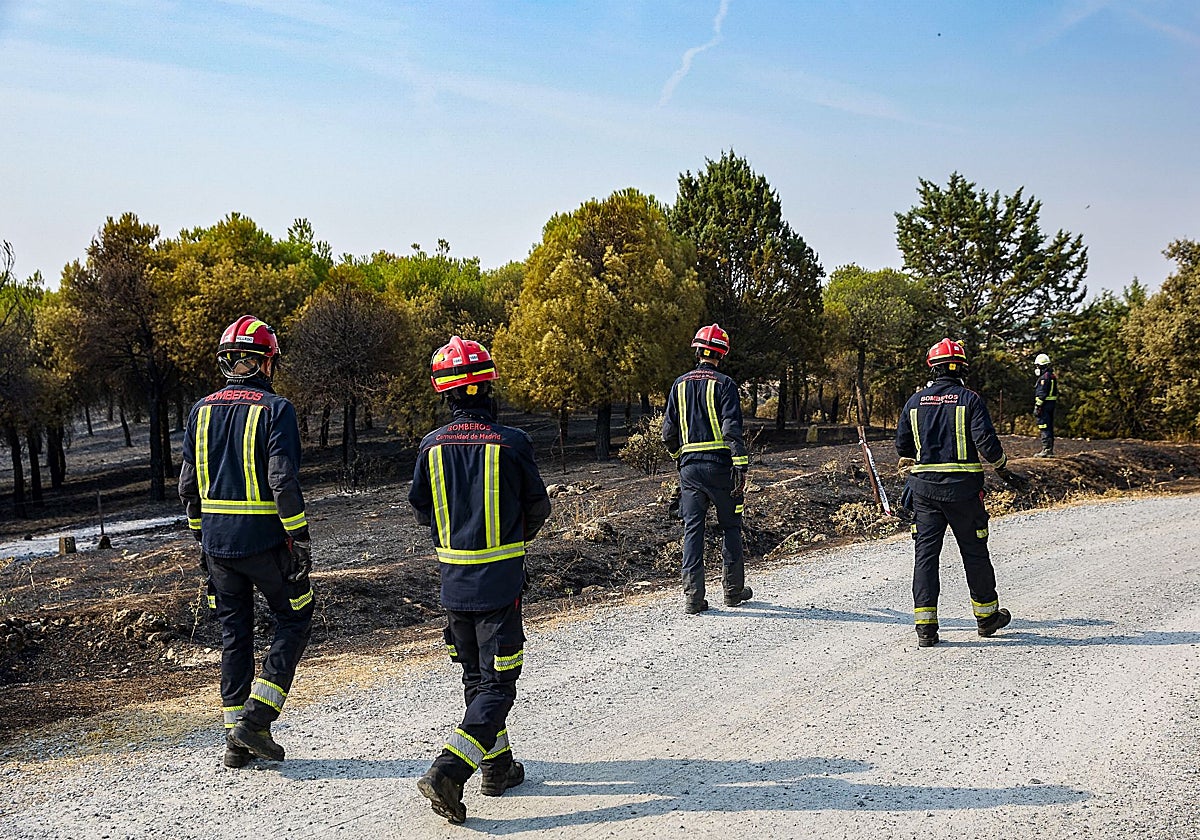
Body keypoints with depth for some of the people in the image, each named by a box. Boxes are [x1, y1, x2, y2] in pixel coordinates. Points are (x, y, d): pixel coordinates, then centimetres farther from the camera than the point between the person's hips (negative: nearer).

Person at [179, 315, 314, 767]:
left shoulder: (202, 410, 7)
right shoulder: (274, 409, -11)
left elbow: (188, 485, 10)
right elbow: (283, 482, -18)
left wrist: (201, 537, 19)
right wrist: (301, 539, -12)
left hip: (217, 542, 6)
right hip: (265, 541, -5)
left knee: (234, 632, 14)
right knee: (295, 620, 11)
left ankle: (236, 738, 19)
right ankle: (256, 718, 2)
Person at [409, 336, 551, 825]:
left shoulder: (432, 446, -4)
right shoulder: (511, 443, -13)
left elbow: (420, 509, 7)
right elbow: (538, 507, -1)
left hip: (452, 581, 4)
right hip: (500, 582, -4)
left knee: (475, 675, 19)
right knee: (497, 683, 3)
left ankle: (498, 767, 30)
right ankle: (447, 772, -11)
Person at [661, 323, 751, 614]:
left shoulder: (680, 385, 8)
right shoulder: (724, 384, -5)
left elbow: (668, 433, 9)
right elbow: (732, 428, -15)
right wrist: (741, 466, -15)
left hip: (689, 467, 3)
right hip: (720, 465, -3)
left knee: (693, 529, 5)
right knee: (730, 527, 11)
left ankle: (693, 596, -1)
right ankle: (733, 589, 18)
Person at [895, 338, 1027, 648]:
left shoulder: (915, 401, 4)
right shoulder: (970, 399, -6)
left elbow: (902, 446, 8)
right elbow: (986, 442, -13)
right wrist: (1005, 471, 2)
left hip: (924, 487, 2)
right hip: (963, 488, -2)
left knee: (925, 553, 4)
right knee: (975, 552, 12)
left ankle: (925, 625, -1)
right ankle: (987, 615, 28)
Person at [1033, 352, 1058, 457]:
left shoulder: (1044, 377, -14)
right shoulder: (1052, 376, 18)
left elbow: (1041, 394, -19)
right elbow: (1055, 392, 19)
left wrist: (1037, 407, -18)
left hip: (1045, 405, -10)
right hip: (1051, 405, 10)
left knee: (1044, 428, -9)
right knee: (1049, 427, 12)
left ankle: (1046, 450, -11)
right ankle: (1050, 450, 16)